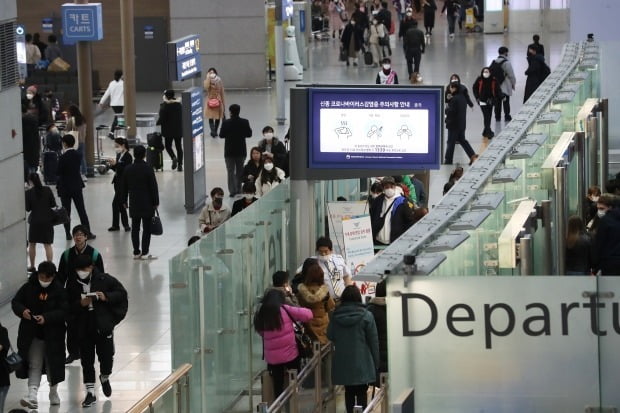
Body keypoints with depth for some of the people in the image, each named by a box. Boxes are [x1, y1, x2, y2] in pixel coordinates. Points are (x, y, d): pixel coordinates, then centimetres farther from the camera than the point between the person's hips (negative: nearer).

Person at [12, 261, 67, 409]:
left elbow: (64, 311, -14)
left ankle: (53, 392, 33)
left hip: (53, 334, -1)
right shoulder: (29, 287, -4)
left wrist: (46, 318, -27)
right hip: (32, 334, 1)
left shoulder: (59, 290, -9)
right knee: (34, 365, -5)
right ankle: (32, 395, -14)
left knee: (52, 364, 12)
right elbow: (15, 302, 2)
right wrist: (22, 310, -20)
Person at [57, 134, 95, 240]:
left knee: (66, 212, 5)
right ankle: (88, 233, 10)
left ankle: (68, 234, 7)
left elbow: (58, 172, -15)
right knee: (82, 211, 9)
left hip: (65, 188, -4)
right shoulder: (78, 155, -2)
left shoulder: (63, 157, -19)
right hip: (77, 186, 4)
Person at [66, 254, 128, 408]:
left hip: (103, 325, -1)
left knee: (106, 355, 2)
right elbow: (69, 306, 1)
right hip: (83, 328, 1)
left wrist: (106, 297, -15)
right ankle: (90, 392, 14)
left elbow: (122, 293, 0)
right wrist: (80, 304, -18)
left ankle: (105, 377, 37)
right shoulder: (73, 284, 0)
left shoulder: (104, 279, -5)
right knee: (86, 360, 5)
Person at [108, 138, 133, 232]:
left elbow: (126, 169, -21)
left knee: (116, 203, -8)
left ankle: (116, 225, 1)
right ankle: (126, 225, 16)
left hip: (124, 182, -9)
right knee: (121, 203, 10)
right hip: (118, 181, 9)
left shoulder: (128, 156, -14)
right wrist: (112, 165, -5)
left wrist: (116, 164, -26)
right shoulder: (119, 155, 11)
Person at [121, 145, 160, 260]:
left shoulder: (128, 169, 2)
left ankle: (136, 252, 11)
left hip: (134, 204, 4)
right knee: (147, 228, 0)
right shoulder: (147, 168, -12)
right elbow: (153, 186, -10)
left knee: (135, 228, 9)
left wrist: (124, 201, 20)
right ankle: (144, 253, -2)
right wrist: (156, 202, -2)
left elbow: (124, 187, 9)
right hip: (147, 203, -4)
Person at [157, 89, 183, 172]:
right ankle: (180, 164, 7)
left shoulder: (164, 105, -13)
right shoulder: (179, 104, 4)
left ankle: (174, 158, -17)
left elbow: (161, 118, -14)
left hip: (169, 129, -4)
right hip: (178, 129, 4)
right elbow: (182, 116, 10)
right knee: (179, 146, 9)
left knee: (168, 146, 10)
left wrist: (157, 124, 4)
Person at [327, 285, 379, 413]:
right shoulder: (366, 316, -9)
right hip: (362, 363, -3)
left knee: (349, 392, 15)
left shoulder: (335, 316, -3)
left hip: (342, 363, 3)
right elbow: (373, 341, -6)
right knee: (361, 392, 4)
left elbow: (330, 336, 8)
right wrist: (376, 363, 3)